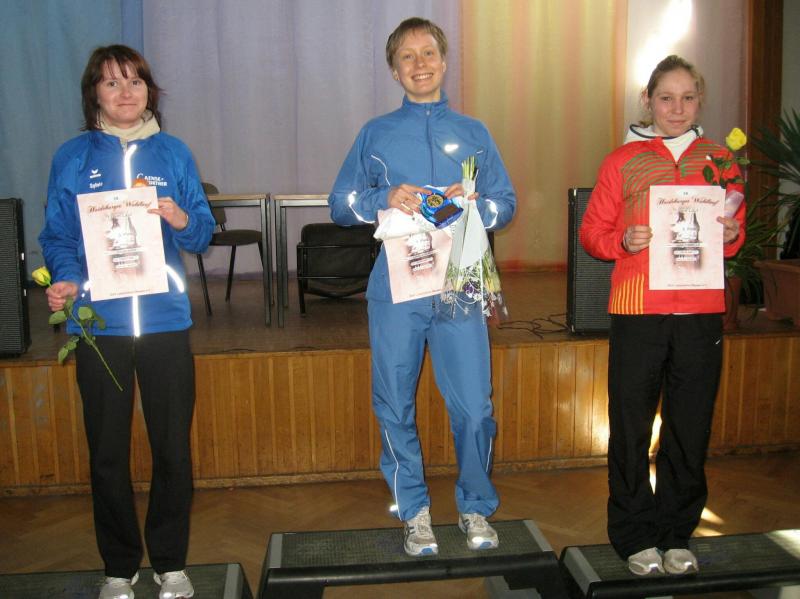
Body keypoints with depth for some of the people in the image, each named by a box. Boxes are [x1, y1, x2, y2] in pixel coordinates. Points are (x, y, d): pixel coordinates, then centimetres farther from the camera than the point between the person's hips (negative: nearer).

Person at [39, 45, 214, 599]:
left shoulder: (172, 152, 7)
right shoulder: (73, 157, 5)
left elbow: (204, 232, 6)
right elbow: (57, 235, 2)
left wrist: (182, 221, -16)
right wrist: (66, 280, -16)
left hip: (166, 319, 1)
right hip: (98, 321, 0)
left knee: (173, 449, 5)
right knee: (107, 453, 8)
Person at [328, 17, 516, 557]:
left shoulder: (474, 133, 13)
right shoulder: (376, 134, 10)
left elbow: (508, 204, 12)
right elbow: (340, 204, 7)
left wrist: (476, 204, -9)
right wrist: (384, 199, -11)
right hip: (396, 286, 0)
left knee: (474, 406, -1)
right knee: (396, 406, 6)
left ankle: (476, 508, 23)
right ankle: (414, 510, 26)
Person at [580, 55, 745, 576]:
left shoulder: (719, 159, 12)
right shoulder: (622, 161, 5)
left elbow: (736, 230, 19)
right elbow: (593, 231, 5)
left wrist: (732, 235, -3)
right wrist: (624, 241, -15)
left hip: (701, 312, 2)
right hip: (638, 311, -2)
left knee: (690, 428, 8)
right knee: (631, 428, 3)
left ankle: (677, 534, 26)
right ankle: (635, 537, 20)